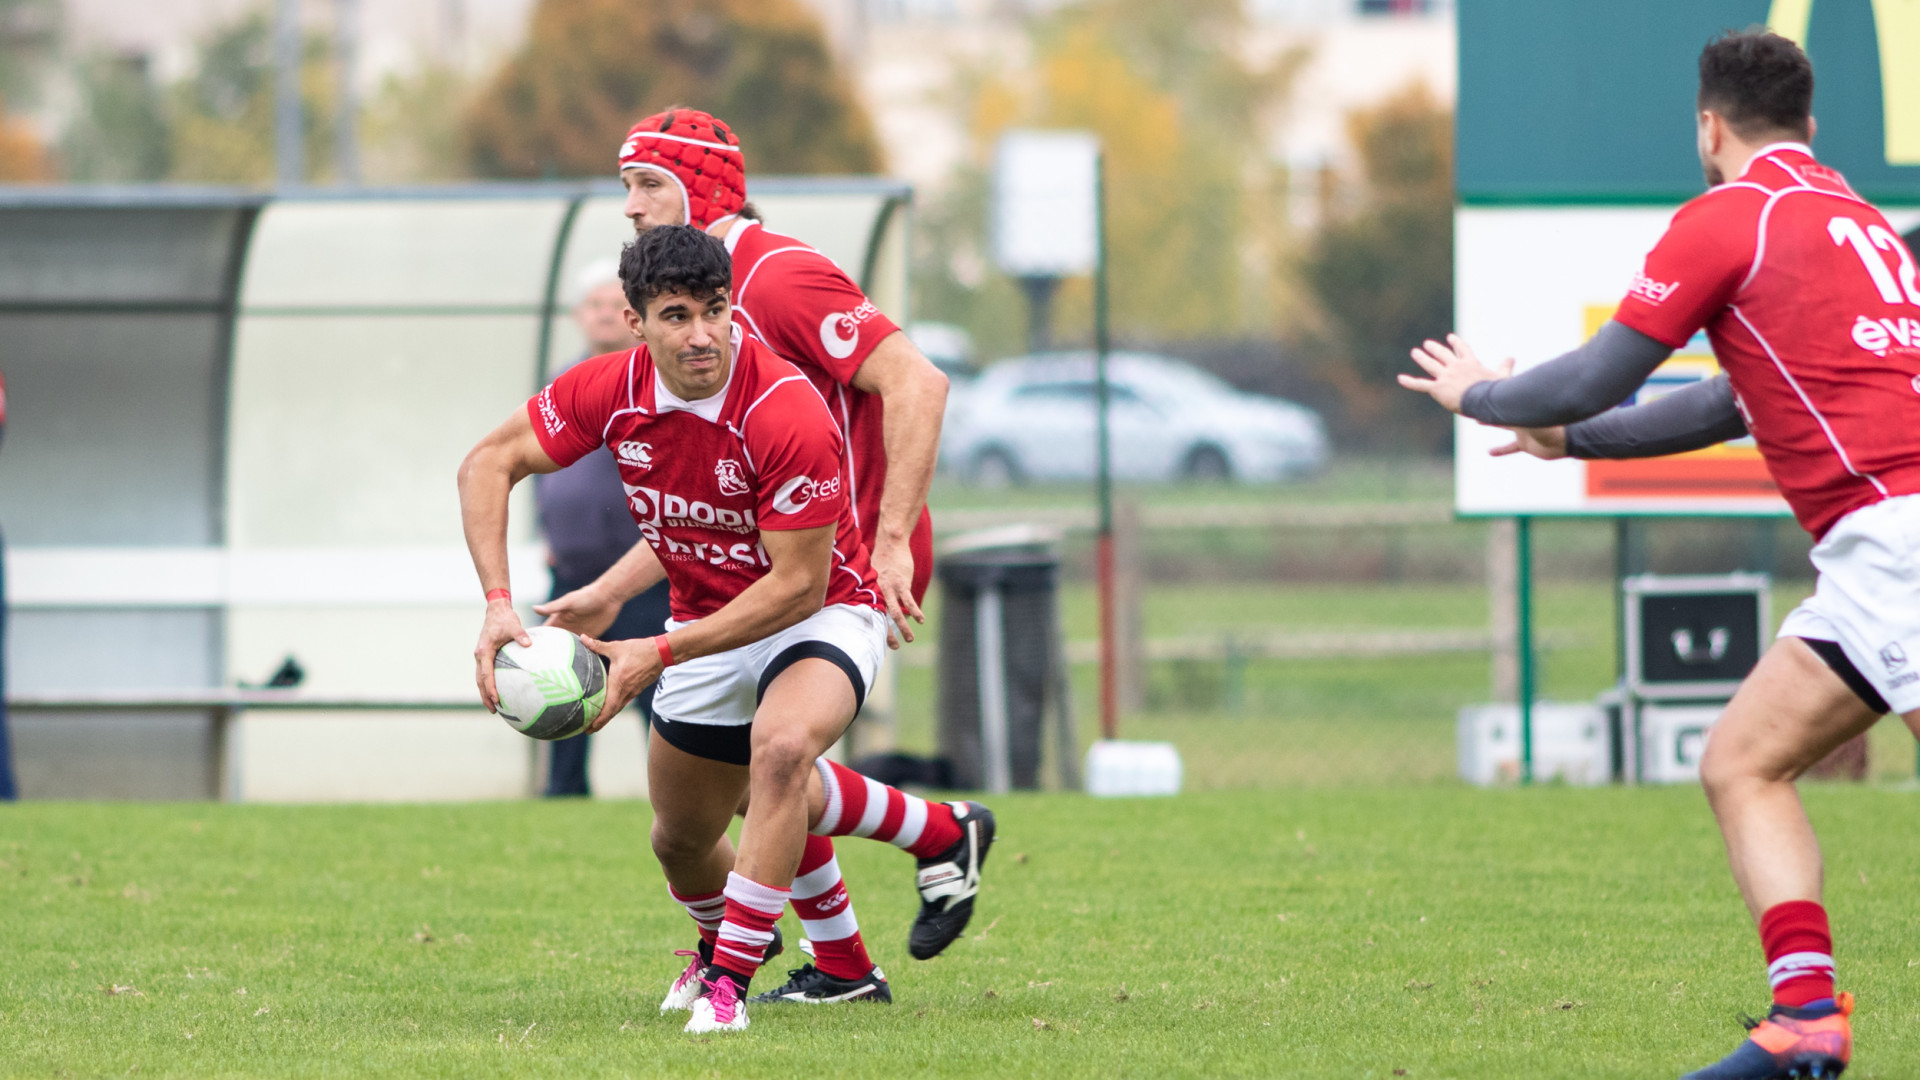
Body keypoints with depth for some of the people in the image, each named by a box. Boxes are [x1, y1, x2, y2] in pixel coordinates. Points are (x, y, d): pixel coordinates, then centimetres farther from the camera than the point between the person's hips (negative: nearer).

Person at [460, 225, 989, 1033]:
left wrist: (660, 655, -28)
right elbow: (489, 465, -5)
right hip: (706, 620, 6)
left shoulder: (787, 414, -32)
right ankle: (759, 917, 55)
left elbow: (798, 585, -28)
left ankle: (730, 979, -27)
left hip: (821, 616, -6)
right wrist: (498, 603, -18)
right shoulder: (613, 391, -17)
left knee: (781, 745, -37)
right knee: (681, 842, 18)